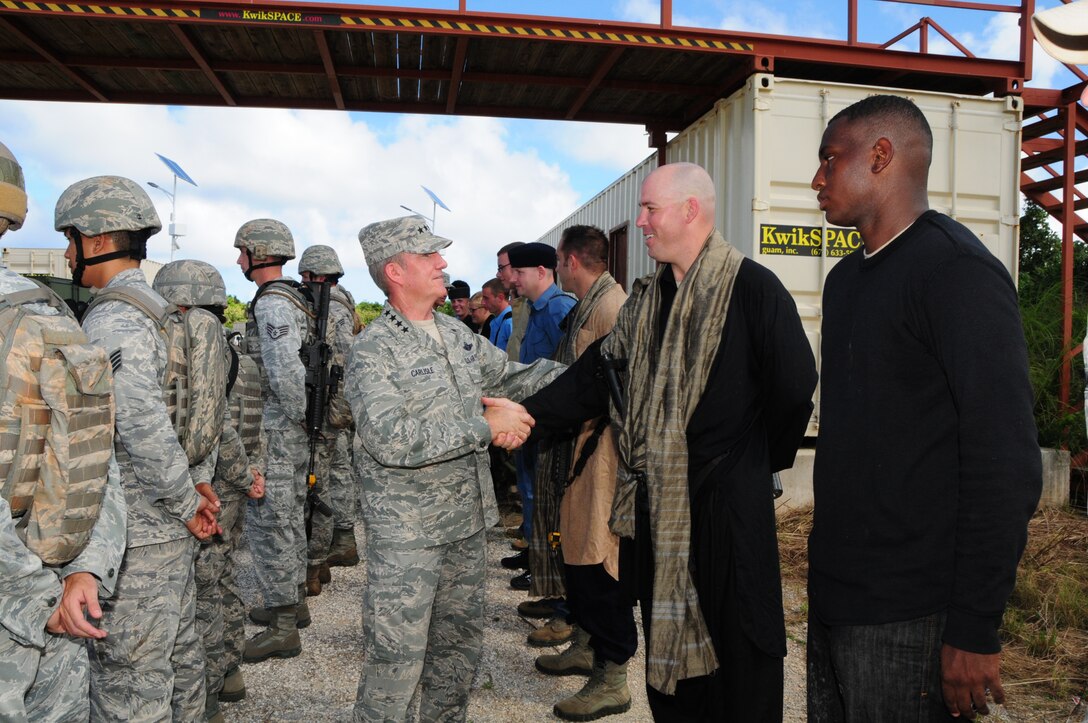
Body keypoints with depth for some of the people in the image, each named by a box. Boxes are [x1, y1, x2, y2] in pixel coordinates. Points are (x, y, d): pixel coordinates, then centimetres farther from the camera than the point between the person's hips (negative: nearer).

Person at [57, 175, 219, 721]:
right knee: (179, 654, 20)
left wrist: (185, 501, -17)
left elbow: (141, 424, -28)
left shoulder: (112, 320, -19)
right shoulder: (152, 308, 13)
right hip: (168, 528, 10)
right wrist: (191, 486, 12)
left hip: (134, 539, -9)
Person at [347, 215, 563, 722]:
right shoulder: (372, 350, -14)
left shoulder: (458, 334, 8)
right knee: (396, 657, 2)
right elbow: (390, 439, -25)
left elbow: (513, 377, 16)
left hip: (467, 520, 7)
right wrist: (484, 424, -23)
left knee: (460, 644, 20)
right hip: (405, 533, -7)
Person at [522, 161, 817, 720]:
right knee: (668, 639, 18)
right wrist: (530, 413, 1)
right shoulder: (648, 298, 11)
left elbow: (794, 387, -13)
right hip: (657, 500, 7)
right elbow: (600, 372, 10)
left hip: (728, 502, -7)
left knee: (736, 648, 6)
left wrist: (758, 459, -3)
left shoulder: (752, 287, -11)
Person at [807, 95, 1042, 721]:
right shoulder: (846, 278, 13)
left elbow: (1006, 463, -18)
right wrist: (827, 567, 15)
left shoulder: (957, 268, -13)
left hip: (906, 619, -8)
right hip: (833, 597, 8)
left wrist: (975, 630, -17)